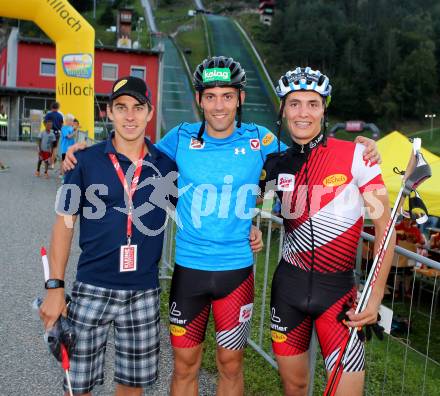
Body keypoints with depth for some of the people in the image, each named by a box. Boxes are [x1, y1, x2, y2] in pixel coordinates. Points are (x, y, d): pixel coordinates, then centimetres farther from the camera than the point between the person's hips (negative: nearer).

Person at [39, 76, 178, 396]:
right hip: (92, 290, -1)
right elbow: (65, 224, -1)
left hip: (144, 293, 2)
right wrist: (55, 287, -5)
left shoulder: (166, 164, 0)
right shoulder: (86, 160, -4)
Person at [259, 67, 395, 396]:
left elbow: (384, 225, -8)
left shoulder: (355, 154, -9)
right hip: (289, 285, 3)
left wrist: (375, 295, -14)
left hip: (338, 289, -3)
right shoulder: (277, 165, 2)